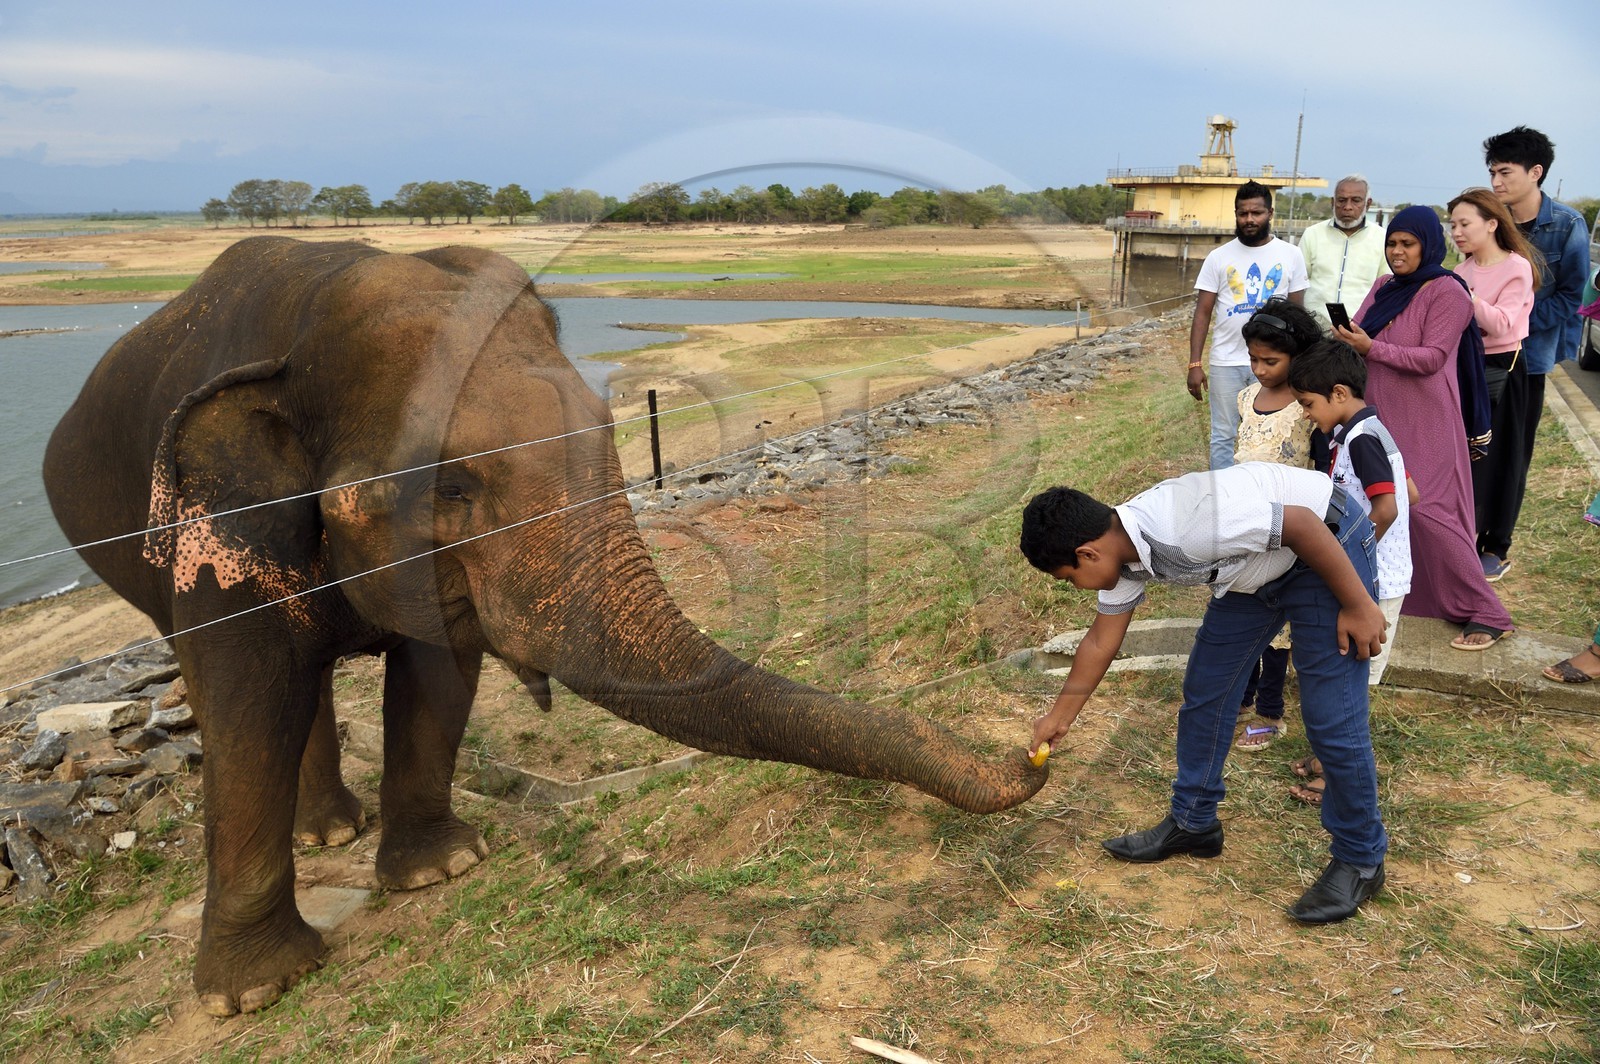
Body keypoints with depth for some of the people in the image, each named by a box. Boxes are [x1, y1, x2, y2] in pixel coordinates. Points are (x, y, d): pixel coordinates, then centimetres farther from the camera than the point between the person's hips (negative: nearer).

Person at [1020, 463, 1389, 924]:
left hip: (1327, 544, -8)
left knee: (1332, 720, -8)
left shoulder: (1184, 527, -36)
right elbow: (1100, 642, 6)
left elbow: (1302, 523, -28)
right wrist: (1059, 717, 15)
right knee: (1204, 692, 9)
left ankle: (1360, 860, 9)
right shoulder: (1121, 551, -7)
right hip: (1255, 568, 9)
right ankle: (1193, 823, 23)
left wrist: (1358, 606, -20)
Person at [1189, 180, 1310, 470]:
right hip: (1226, 362, 0)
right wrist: (1195, 364, -7)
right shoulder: (1218, 257, 0)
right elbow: (1203, 313, 0)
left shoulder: (1291, 255, 2)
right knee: (1223, 437, 9)